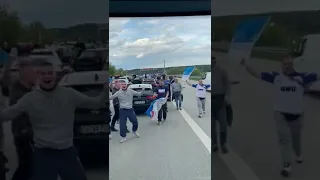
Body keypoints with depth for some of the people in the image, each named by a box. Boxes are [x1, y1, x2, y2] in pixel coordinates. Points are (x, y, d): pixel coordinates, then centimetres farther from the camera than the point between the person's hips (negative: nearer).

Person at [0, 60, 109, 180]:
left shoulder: (69, 94, -3)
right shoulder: (29, 99, -3)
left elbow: (97, 103, 1)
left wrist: (106, 91, -16)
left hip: (67, 152, 1)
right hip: (43, 154, -1)